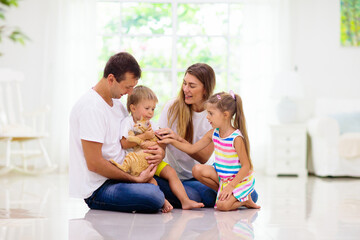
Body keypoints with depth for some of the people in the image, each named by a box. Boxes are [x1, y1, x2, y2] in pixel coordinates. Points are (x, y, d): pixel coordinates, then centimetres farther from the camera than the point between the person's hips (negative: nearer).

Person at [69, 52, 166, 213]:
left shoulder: (116, 103, 13)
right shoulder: (91, 108, -17)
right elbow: (94, 164, -21)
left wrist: (160, 151, -3)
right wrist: (135, 179, -16)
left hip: (116, 177, 9)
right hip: (97, 189, -9)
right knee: (154, 196, -30)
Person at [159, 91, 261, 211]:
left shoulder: (236, 138, -22)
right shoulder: (213, 134, -1)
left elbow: (246, 166, -20)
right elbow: (192, 149, 7)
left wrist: (231, 185, -25)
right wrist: (172, 141, -2)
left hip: (240, 179, -7)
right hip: (222, 176, 7)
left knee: (222, 205, -26)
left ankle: (245, 199, 6)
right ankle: (226, 193, -1)